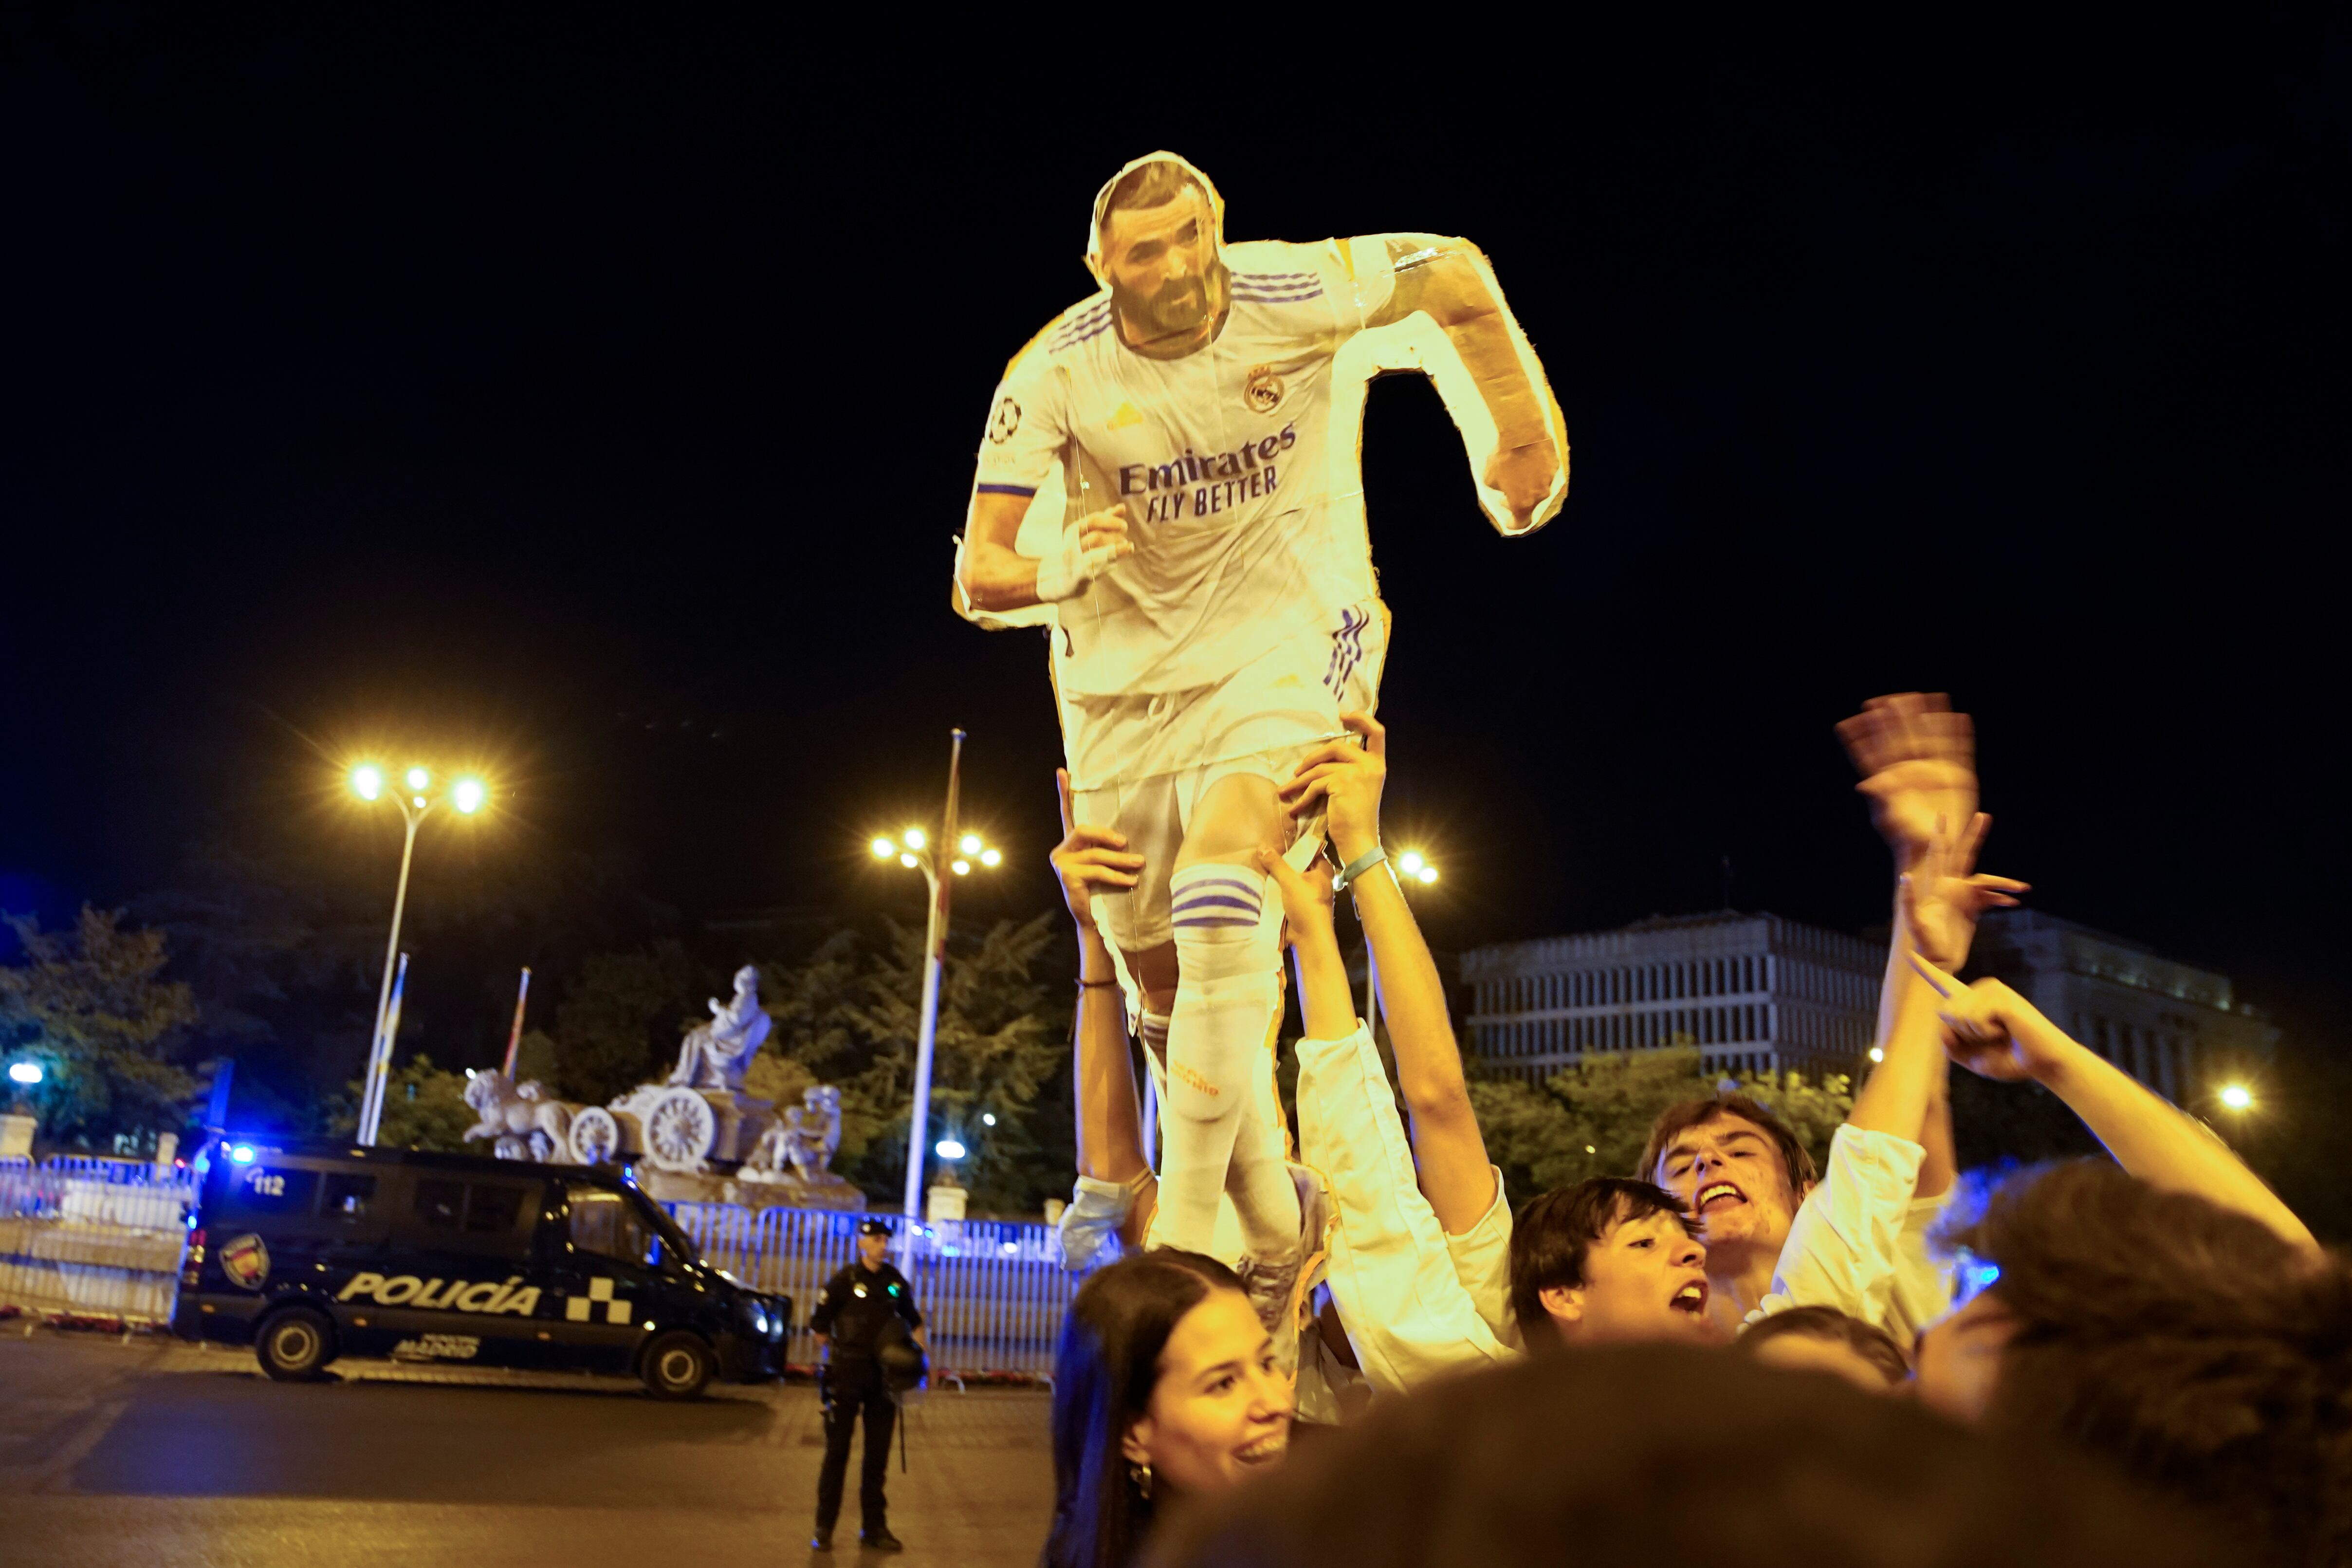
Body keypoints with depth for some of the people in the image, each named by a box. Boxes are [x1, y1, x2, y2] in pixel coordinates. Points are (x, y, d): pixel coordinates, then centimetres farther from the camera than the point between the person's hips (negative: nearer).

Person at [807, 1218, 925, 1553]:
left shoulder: (896, 1281, 5)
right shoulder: (844, 1281, -6)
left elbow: (913, 1321, 17)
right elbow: (819, 1325, -1)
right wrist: (836, 1356, -1)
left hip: (883, 1376, 4)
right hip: (847, 1375, -4)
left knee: (878, 1453, 9)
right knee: (837, 1451, 2)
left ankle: (874, 1527, 18)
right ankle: (824, 1527, 11)